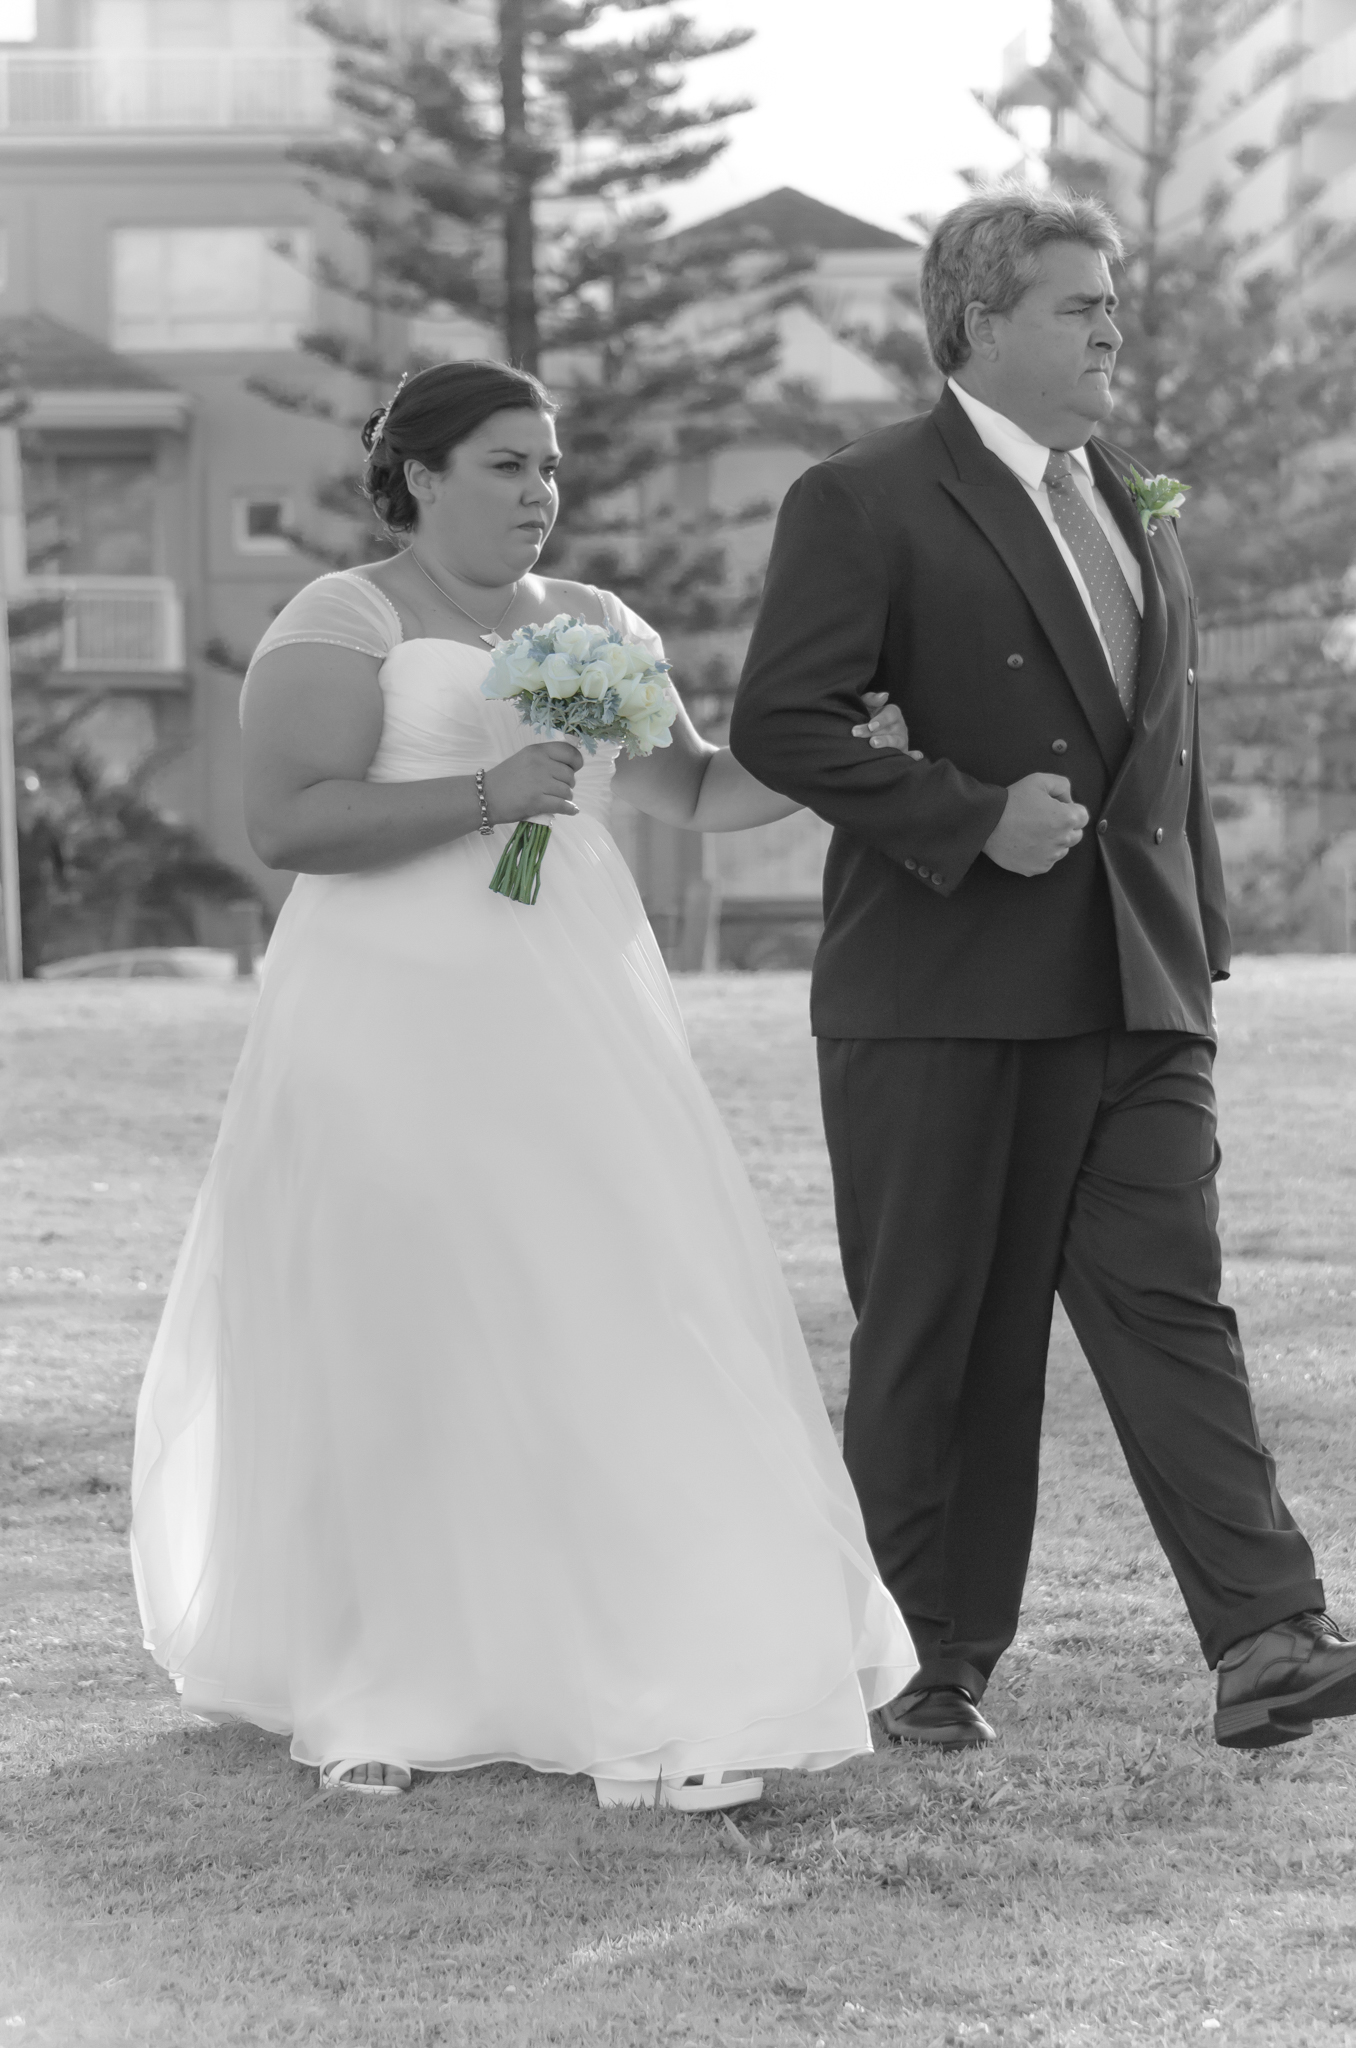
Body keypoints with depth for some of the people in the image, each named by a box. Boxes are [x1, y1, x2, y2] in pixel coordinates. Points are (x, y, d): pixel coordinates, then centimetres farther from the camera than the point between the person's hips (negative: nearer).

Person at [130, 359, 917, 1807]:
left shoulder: (598, 629, 15)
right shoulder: (343, 623, -5)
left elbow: (697, 794, 19)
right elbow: (284, 820, -14)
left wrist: (833, 753, 1)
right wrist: (488, 794, -20)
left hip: (571, 1027, 5)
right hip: (400, 1025, -5)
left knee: (620, 1325, -2)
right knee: (395, 1344, -1)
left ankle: (666, 1690, -2)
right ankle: (362, 1685, 13)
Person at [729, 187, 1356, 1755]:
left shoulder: (1134, 505, 17)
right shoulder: (864, 504, -5)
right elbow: (780, 726, -12)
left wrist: (1198, 946, 17)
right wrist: (975, 819, -18)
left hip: (1135, 990, 5)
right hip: (941, 993, -5)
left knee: (1168, 1301, -4)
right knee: (939, 1337, 3)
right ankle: (931, 1657, 13)